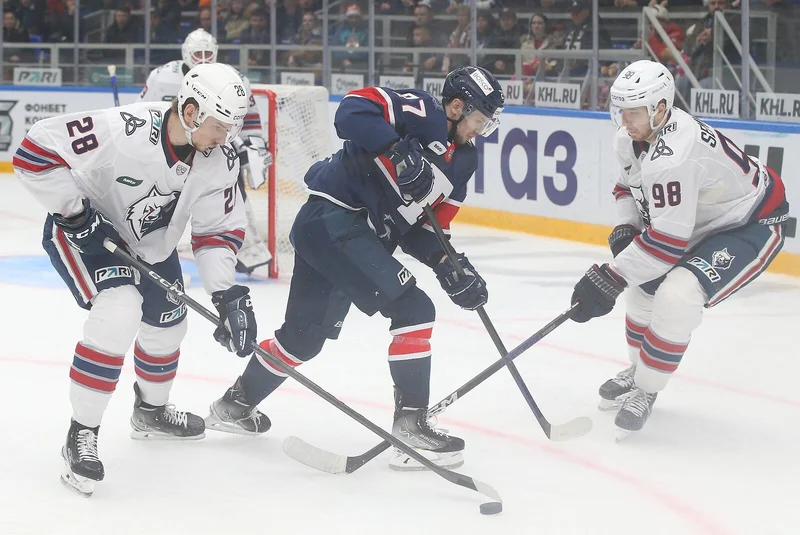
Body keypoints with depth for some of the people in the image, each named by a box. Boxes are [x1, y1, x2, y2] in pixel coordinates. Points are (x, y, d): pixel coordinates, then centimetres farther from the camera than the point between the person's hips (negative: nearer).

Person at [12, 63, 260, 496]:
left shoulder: (220, 161, -17)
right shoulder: (122, 131, -37)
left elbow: (218, 230, -8)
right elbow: (35, 151, -32)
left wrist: (227, 294, -20)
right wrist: (75, 213, -31)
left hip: (151, 244, 7)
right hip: (84, 231, -7)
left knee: (167, 324, 20)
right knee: (119, 310, -28)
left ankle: (151, 410, 51)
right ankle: (80, 436, -19)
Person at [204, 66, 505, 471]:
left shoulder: (462, 161, 15)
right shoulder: (422, 113, -11)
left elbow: (421, 228, 14)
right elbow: (353, 110, -25)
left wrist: (449, 267, -1)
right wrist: (399, 151, -32)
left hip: (360, 236, 10)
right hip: (333, 220, -10)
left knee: (305, 334, 21)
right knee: (413, 310, -14)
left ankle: (235, 405, 39)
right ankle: (411, 427, -11)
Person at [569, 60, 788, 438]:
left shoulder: (673, 155, -35)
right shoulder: (631, 137, -5)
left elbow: (668, 240, -35)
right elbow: (630, 186, 16)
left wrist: (607, 281, -30)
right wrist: (625, 228, -4)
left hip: (752, 227, -11)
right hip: (702, 219, 11)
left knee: (678, 295, -27)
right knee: (645, 283, 17)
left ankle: (645, 391, -10)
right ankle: (640, 370, 37)